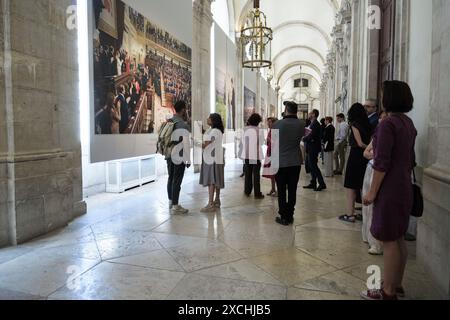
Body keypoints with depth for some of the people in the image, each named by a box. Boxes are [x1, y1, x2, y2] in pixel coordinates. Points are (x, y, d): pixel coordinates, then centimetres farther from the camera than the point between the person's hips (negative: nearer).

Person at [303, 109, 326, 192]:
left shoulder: (315, 123, -15)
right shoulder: (314, 123, 16)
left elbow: (311, 135, -24)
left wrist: (304, 139, -9)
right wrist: (306, 138, 0)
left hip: (313, 148, -10)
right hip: (312, 148, 10)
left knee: (313, 165, -8)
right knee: (312, 165, 13)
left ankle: (322, 184, -6)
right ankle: (313, 183, 20)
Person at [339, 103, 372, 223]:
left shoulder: (355, 124, -8)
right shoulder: (367, 125, 10)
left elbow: (360, 143, -12)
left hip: (355, 156, -7)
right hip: (365, 158, 7)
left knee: (351, 187, -1)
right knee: (363, 187, 14)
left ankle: (350, 215, 1)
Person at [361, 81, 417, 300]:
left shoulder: (388, 124, -17)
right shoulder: (408, 123, 12)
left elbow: (381, 163, -20)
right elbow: (410, 159, 18)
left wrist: (372, 191, -15)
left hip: (389, 189, -9)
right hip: (404, 187, 9)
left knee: (389, 240, -1)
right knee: (399, 238, 16)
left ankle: (388, 292, 11)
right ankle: (397, 285, 29)